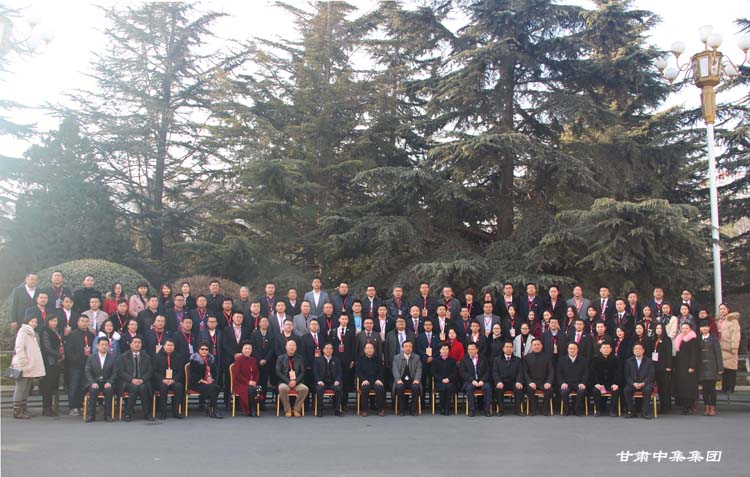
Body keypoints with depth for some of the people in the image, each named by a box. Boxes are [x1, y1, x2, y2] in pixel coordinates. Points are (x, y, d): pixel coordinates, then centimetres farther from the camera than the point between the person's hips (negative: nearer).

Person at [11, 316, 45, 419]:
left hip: (31, 367, 9)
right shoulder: (23, 331, -7)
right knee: (21, 389, -5)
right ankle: (17, 411, -1)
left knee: (27, 388, 12)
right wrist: (23, 363, -19)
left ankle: (23, 410, 18)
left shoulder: (32, 333, 20)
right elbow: (19, 348, -16)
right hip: (24, 368, -9)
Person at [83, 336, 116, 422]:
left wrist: (109, 382, -14)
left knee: (109, 390, -32)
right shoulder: (91, 358, 9)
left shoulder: (112, 357, 7)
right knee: (92, 390, -32)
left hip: (107, 383, 0)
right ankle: (91, 415, -23)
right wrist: (93, 383, -15)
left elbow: (115, 372, 2)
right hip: (95, 382, 0)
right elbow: (87, 372, 1)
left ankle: (108, 415, -23)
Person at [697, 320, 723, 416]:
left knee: (712, 388, -3)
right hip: (702, 367, 3)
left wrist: (720, 368, -6)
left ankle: (713, 408, 1)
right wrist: (696, 366, 4)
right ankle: (707, 408, 9)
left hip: (711, 366, -3)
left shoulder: (714, 339, 1)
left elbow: (718, 353, -2)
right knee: (704, 388, 4)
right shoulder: (698, 340, 10)